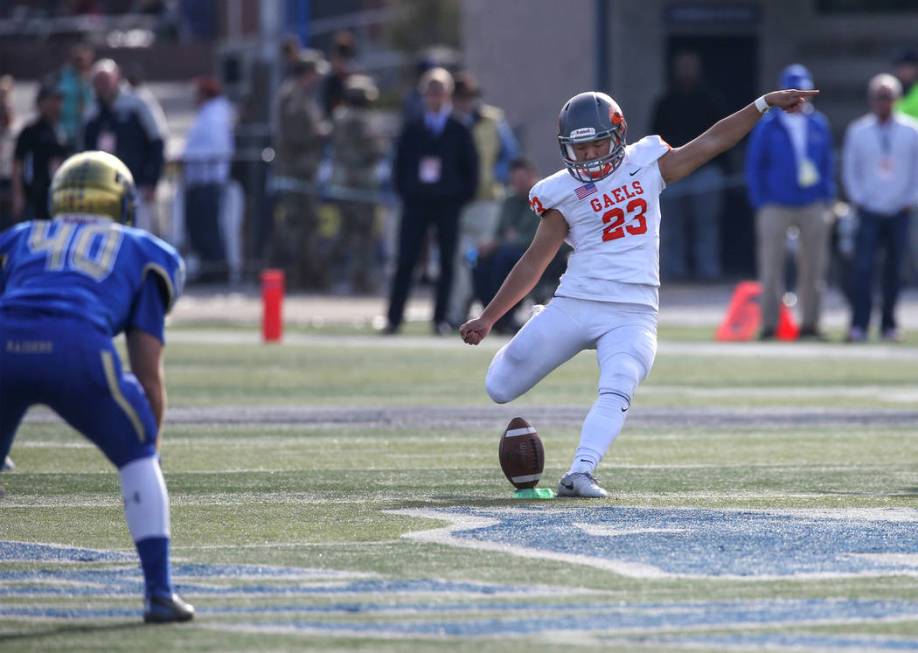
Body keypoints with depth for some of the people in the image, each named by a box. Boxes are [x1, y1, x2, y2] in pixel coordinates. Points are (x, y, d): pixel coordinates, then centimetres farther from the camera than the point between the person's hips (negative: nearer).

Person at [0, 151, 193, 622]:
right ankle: (158, 591, 10)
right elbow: (148, 375, 25)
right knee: (137, 458, 20)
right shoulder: (140, 253, 30)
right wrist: (146, 447, 33)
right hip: (76, 348, -2)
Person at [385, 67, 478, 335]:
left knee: (446, 262, 2)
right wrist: (404, 193, 2)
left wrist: (463, 197, -1)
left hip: (448, 204, -1)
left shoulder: (459, 132, 5)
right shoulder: (411, 131, 9)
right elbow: (400, 164, 13)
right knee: (405, 261, -5)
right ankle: (394, 319, -4)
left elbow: (471, 167, 6)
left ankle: (440, 319, 9)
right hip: (416, 202, 1)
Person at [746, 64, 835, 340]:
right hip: (776, 206, -3)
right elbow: (754, 167, 2)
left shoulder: (819, 125, 8)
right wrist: (760, 204, -4)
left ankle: (810, 323, 11)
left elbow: (827, 165, 13)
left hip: (813, 206, 3)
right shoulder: (767, 127, 0)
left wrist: (827, 201, 6)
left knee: (813, 268, 4)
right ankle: (769, 324, 1)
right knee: (771, 268, -3)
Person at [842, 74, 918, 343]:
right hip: (869, 210, -1)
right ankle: (859, 325, -15)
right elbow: (849, 169, 8)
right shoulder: (858, 131, 2)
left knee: (894, 268, 4)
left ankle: (889, 324, 14)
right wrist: (858, 199, -1)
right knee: (863, 267, -13)